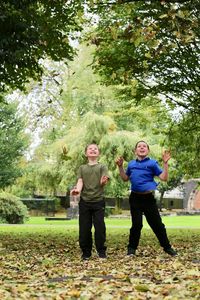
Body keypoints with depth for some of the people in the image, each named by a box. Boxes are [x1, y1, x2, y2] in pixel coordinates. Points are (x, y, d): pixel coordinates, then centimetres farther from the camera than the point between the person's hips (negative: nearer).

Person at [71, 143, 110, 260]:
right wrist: (77, 190, -22)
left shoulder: (102, 167, 7)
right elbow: (80, 181, 1)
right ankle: (86, 252, 12)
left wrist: (103, 182, -33)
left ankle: (101, 251, 9)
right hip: (84, 201, 2)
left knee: (100, 226, -4)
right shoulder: (82, 168, 13)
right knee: (84, 228, 2)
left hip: (99, 201, -2)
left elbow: (104, 182, -7)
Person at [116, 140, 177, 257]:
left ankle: (167, 247, 15)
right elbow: (125, 178, 23)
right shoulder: (131, 164, 10)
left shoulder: (152, 163, -1)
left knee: (157, 224, 2)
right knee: (136, 224, 4)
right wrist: (120, 166, 12)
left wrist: (165, 163, -16)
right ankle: (132, 248, 15)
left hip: (149, 198, -2)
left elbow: (164, 178, -7)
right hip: (135, 198, 2)